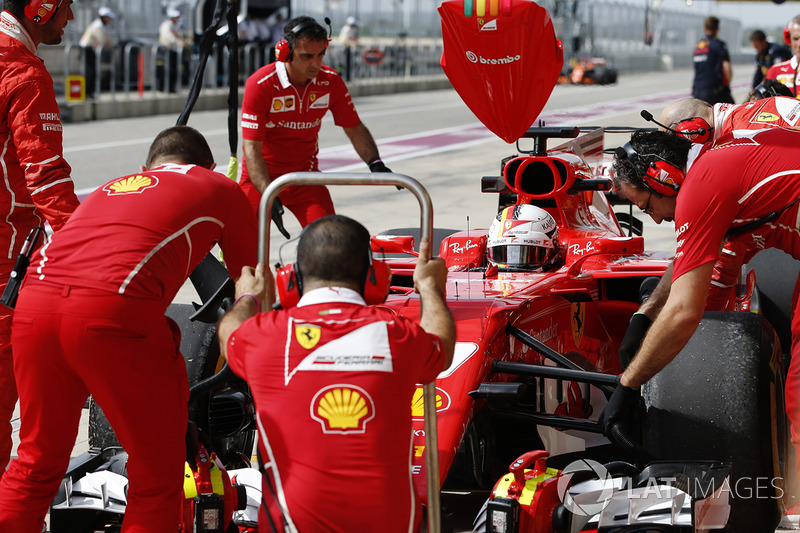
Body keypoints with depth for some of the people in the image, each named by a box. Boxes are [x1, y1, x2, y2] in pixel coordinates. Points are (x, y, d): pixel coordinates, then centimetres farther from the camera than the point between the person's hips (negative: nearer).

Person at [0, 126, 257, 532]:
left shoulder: (109, 189, 36)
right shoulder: (218, 189, 24)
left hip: (33, 307, 5)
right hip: (113, 314, -5)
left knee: (36, 465, 22)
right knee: (157, 479, 10)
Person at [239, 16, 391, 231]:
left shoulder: (330, 81, -8)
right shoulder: (260, 84, -20)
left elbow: (355, 129, 4)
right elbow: (252, 148, -22)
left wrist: (374, 162, -16)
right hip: (260, 178, -3)